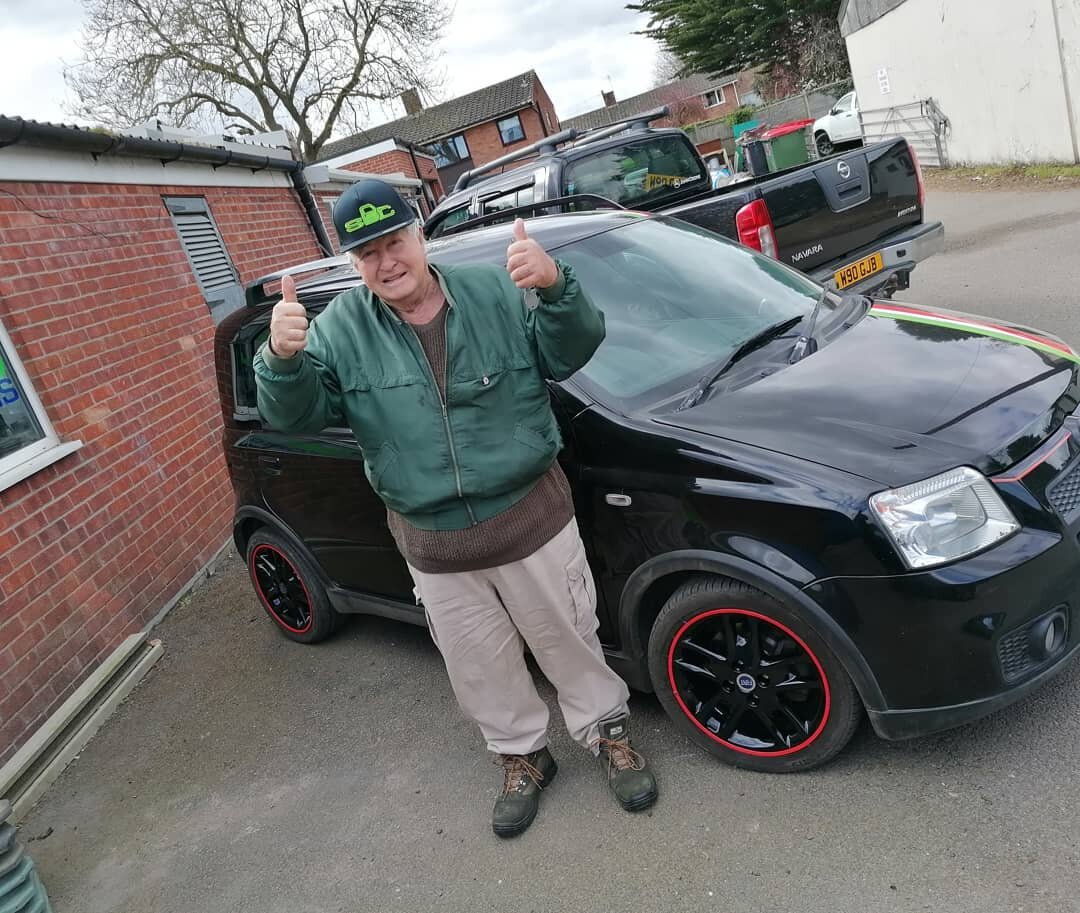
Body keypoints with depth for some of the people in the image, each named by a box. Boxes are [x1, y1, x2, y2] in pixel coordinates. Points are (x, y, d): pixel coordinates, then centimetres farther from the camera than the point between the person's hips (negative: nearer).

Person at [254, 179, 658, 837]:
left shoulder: (496, 290, -5)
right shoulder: (340, 330, -2)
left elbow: (571, 353, -10)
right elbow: (296, 414, -8)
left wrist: (555, 288, -31)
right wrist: (283, 359, -30)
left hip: (533, 517, -1)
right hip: (432, 546, 2)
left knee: (569, 640, 15)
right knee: (481, 665, 18)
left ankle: (608, 731, 42)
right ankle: (523, 756, 43)